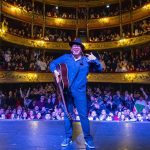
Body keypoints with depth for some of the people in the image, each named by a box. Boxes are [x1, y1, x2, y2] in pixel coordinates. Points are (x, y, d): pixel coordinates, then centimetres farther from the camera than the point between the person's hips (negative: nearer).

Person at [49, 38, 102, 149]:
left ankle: (88, 138, 9)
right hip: (66, 90, 2)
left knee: (83, 114, -4)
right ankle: (68, 137, 20)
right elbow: (53, 64, 13)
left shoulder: (87, 60, 5)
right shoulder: (65, 57, 8)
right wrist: (55, 71, -7)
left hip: (79, 91, -1)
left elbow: (100, 69, 2)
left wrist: (95, 60, -16)